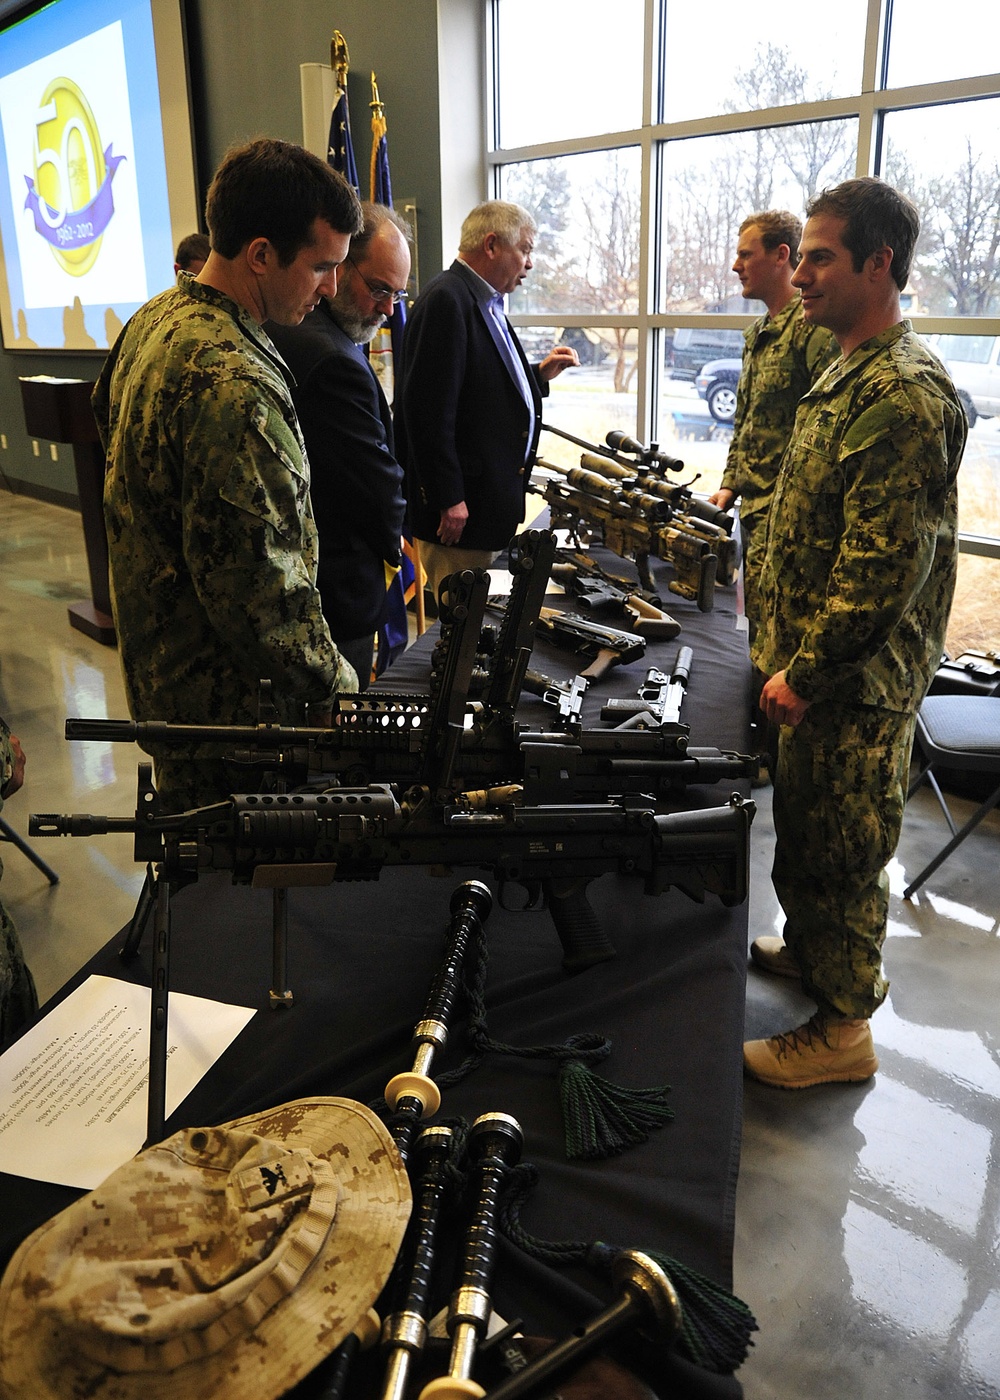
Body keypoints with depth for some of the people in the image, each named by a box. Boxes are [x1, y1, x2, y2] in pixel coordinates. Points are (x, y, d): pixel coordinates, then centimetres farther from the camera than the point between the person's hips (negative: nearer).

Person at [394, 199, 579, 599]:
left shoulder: (485, 303, 16)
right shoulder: (446, 301, -15)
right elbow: (428, 407, -22)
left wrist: (541, 374, 14)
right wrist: (448, 498, -22)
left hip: (492, 498, 10)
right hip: (459, 505, -10)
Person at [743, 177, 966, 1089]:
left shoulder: (902, 395, -22)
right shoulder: (852, 374, 12)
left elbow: (883, 569, -26)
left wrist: (805, 674, -20)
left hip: (858, 681, -9)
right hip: (819, 666, 10)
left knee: (842, 844, 4)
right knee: (803, 820, 23)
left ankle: (843, 1028, 22)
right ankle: (807, 950, 44)